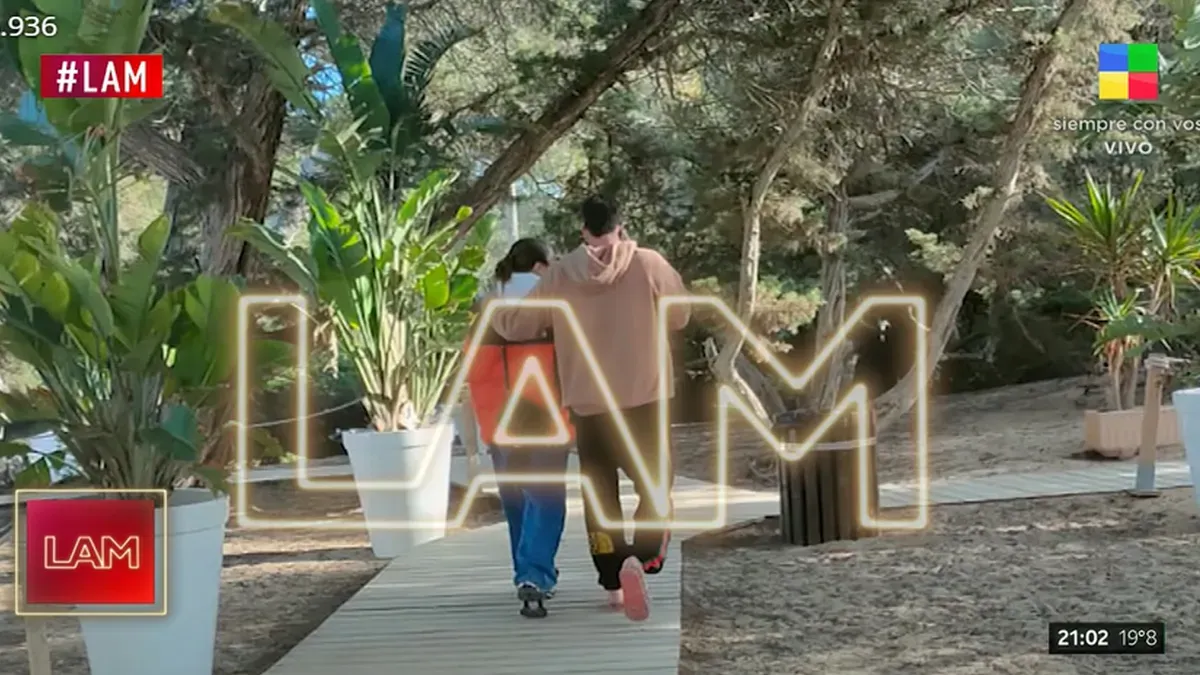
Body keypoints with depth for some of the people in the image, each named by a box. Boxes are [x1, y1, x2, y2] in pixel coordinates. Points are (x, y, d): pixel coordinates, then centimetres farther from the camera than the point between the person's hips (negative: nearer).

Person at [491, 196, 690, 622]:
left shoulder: (559, 276, 0)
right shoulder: (649, 265, -5)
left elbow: (515, 325, 7)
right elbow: (679, 316, 8)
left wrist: (492, 312, 28)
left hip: (587, 404, 2)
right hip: (644, 401, -2)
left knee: (600, 494, 17)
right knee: (654, 489, 7)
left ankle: (613, 583, 21)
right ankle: (639, 559, -18)